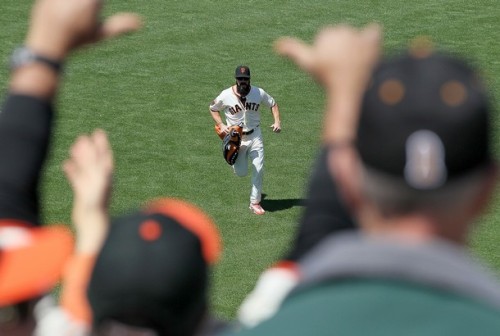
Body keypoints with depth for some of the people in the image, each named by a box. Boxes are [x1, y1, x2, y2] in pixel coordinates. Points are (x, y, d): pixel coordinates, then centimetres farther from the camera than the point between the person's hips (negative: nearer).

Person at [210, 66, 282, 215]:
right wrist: (221, 125, -10)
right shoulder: (226, 95, -13)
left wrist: (277, 121, -8)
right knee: (240, 172, 1)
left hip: (254, 136, 1)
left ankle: (255, 202, 9)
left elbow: (273, 104, 7)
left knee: (258, 170, -5)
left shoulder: (259, 93, -9)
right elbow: (213, 108, 4)